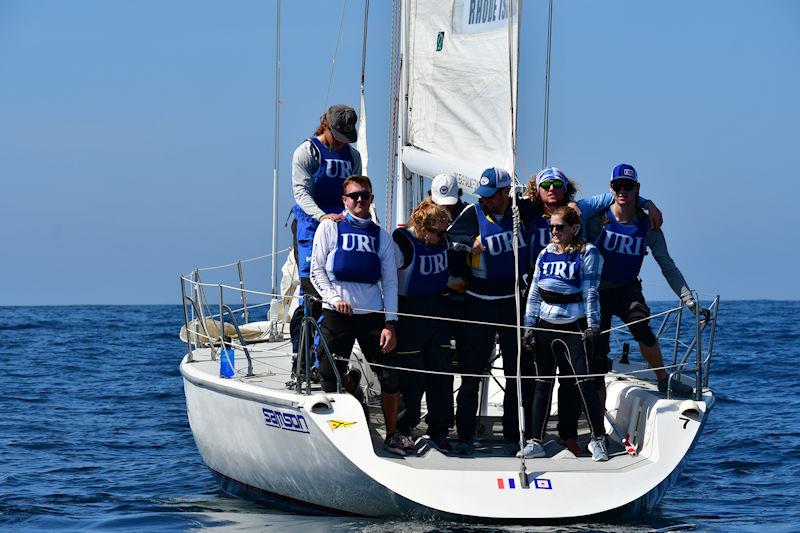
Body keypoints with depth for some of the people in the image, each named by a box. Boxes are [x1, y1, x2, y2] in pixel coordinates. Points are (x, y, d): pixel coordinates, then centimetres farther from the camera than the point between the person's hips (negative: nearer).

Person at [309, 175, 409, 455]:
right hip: (337, 315, -2)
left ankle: (392, 434, 11)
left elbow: (390, 282, 10)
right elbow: (317, 270, 3)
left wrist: (390, 323, 1)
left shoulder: (381, 236, 13)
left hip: (373, 315, 2)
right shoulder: (330, 227, 7)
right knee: (331, 379, -2)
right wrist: (334, 298, -13)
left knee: (391, 376, -4)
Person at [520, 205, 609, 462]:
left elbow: (590, 292, -8)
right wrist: (529, 328, 8)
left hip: (574, 327, -5)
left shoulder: (587, 254, -3)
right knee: (542, 384, 6)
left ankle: (598, 439, 1)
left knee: (585, 383, -9)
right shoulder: (545, 254, 12)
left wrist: (593, 326, -14)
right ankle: (536, 442, 10)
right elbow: (534, 293, 13)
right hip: (545, 326, 5)